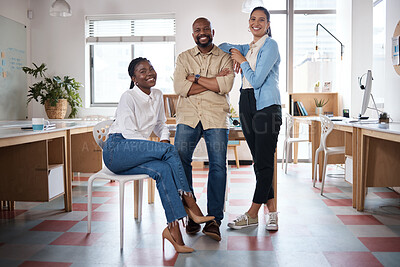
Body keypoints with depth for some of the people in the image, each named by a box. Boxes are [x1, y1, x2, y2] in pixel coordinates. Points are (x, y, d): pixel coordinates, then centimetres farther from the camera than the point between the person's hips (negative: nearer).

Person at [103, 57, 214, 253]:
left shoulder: (157, 96, 14)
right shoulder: (128, 97, -7)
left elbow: (160, 124, 25)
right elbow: (129, 133, -15)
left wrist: (165, 138, 1)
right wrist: (163, 147, -18)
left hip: (136, 154, 6)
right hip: (116, 150, -6)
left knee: (163, 169, -28)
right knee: (169, 150, -27)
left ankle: (173, 228, -29)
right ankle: (190, 205, -22)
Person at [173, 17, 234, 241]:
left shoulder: (225, 57, 12)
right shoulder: (184, 57, 16)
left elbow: (226, 86, -6)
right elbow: (180, 87, -1)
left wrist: (196, 78, -3)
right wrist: (213, 82, -4)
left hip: (216, 116, -1)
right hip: (188, 116, 1)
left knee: (218, 166, -9)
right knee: (179, 160, -12)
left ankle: (214, 219, -1)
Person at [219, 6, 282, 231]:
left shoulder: (270, 45, -3)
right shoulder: (248, 48, 19)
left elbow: (256, 80, -11)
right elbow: (222, 46, 32)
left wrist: (242, 61, 1)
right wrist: (233, 51, 13)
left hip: (267, 105, -7)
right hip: (247, 104, 8)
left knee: (264, 162, -5)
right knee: (259, 162, 7)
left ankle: (253, 214, 3)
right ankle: (272, 211, 15)